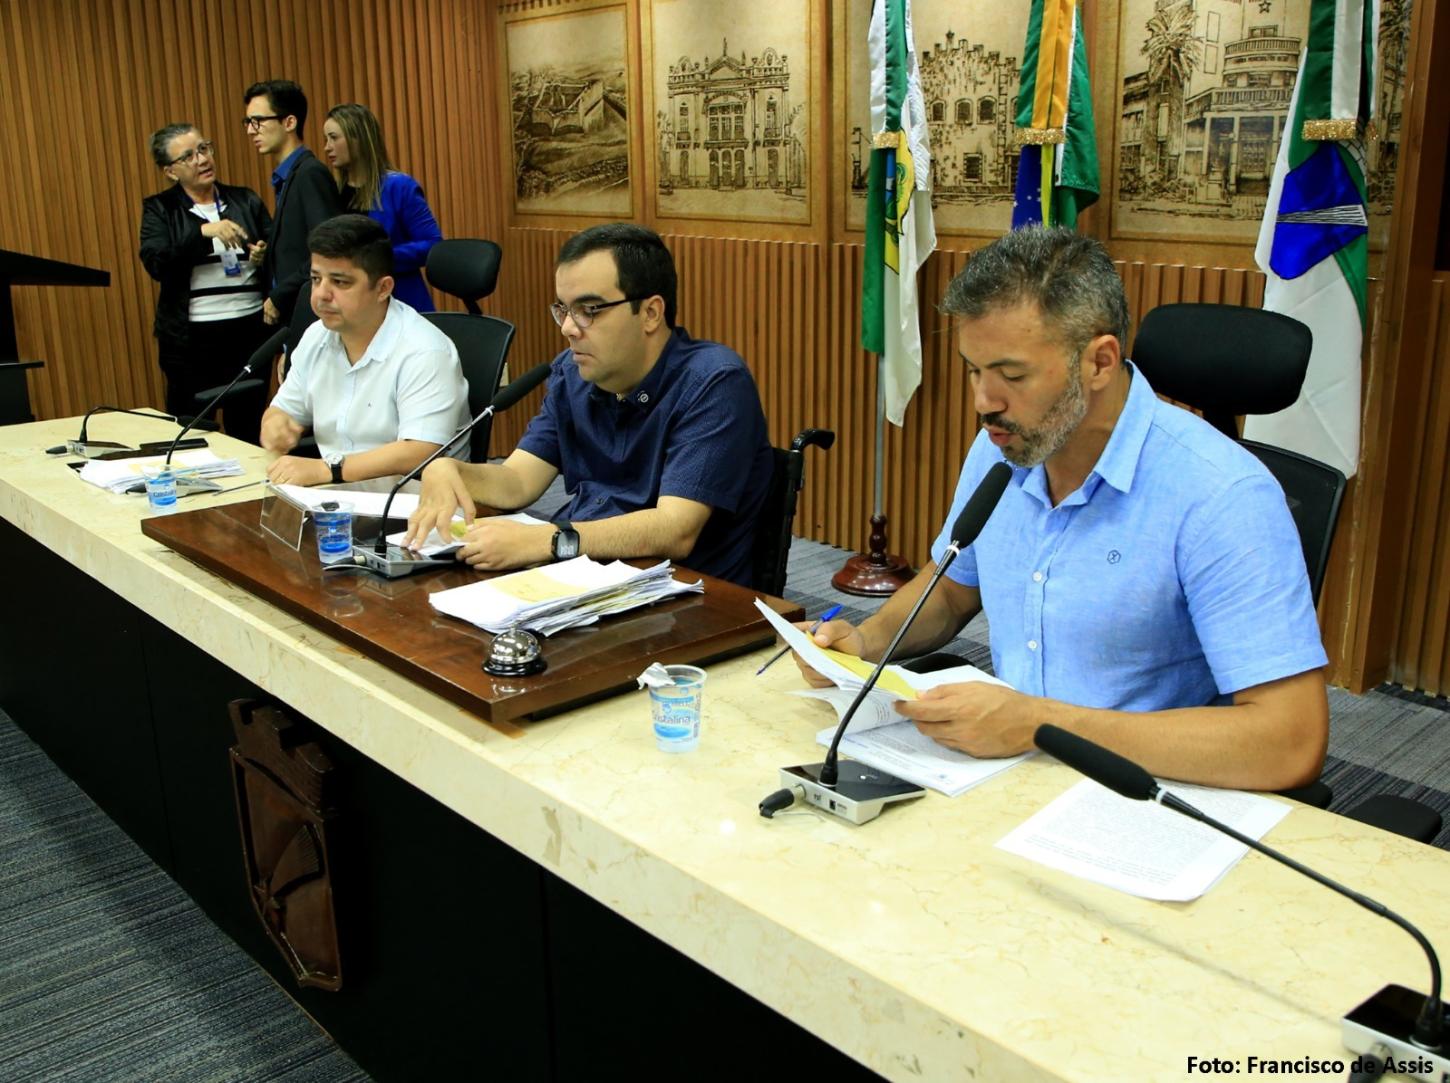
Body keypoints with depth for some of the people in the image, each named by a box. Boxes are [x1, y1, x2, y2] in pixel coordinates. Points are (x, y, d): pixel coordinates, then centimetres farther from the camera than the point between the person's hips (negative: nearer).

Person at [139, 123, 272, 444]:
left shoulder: (246, 200, 10)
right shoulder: (159, 209, 4)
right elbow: (155, 264, -11)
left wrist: (265, 255, -9)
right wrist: (203, 232, -21)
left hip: (250, 329, 2)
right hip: (192, 336, -2)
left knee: (248, 429, 9)